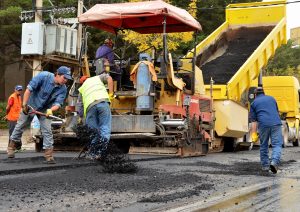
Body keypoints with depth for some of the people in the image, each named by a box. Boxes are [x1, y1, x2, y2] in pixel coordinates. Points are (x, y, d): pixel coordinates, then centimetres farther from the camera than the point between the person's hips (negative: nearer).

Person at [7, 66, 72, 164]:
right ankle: (11, 147, 31)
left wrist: (50, 110, -42)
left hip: (45, 110, 2)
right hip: (31, 105, -2)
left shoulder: (63, 89, -17)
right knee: (20, 126, 11)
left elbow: (58, 103, -20)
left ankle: (49, 156, -2)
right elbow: (29, 89, -24)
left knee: (47, 131, -7)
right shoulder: (44, 76, -28)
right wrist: (24, 105, -24)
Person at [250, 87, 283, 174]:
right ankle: (274, 162, -20)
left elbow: (254, 120, 6)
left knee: (264, 146, 13)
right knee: (277, 144, 1)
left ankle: (265, 166, 19)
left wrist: (254, 133, 6)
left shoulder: (254, 103, 14)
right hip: (276, 123, 1)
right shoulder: (271, 98, 22)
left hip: (263, 125, -1)